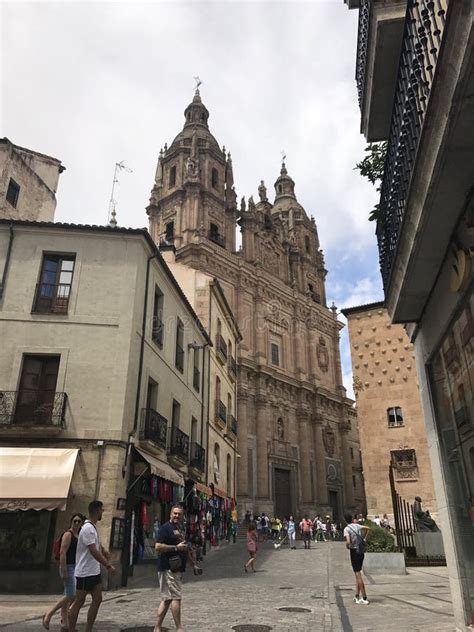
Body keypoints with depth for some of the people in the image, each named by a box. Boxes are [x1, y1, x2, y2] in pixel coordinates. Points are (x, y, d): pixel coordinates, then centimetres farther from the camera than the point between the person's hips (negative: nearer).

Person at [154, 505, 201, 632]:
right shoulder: (165, 527, -10)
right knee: (176, 597, -7)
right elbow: (158, 546, -19)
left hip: (177, 568, 9)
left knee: (167, 599, 12)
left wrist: (194, 564, 24)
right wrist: (176, 547, -20)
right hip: (168, 568, -9)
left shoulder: (180, 529, 19)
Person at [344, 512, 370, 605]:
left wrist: (347, 546, -3)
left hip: (354, 551, -6)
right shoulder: (357, 526, 5)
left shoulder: (347, 529, -13)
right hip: (361, 551, 6)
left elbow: (348, 542, -25)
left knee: (358, 574, -2)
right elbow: (367, 528, 23)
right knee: (357, 574, 16)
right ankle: (357, 596, 20)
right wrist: (364, 538, 30)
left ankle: (364, 598, -2)